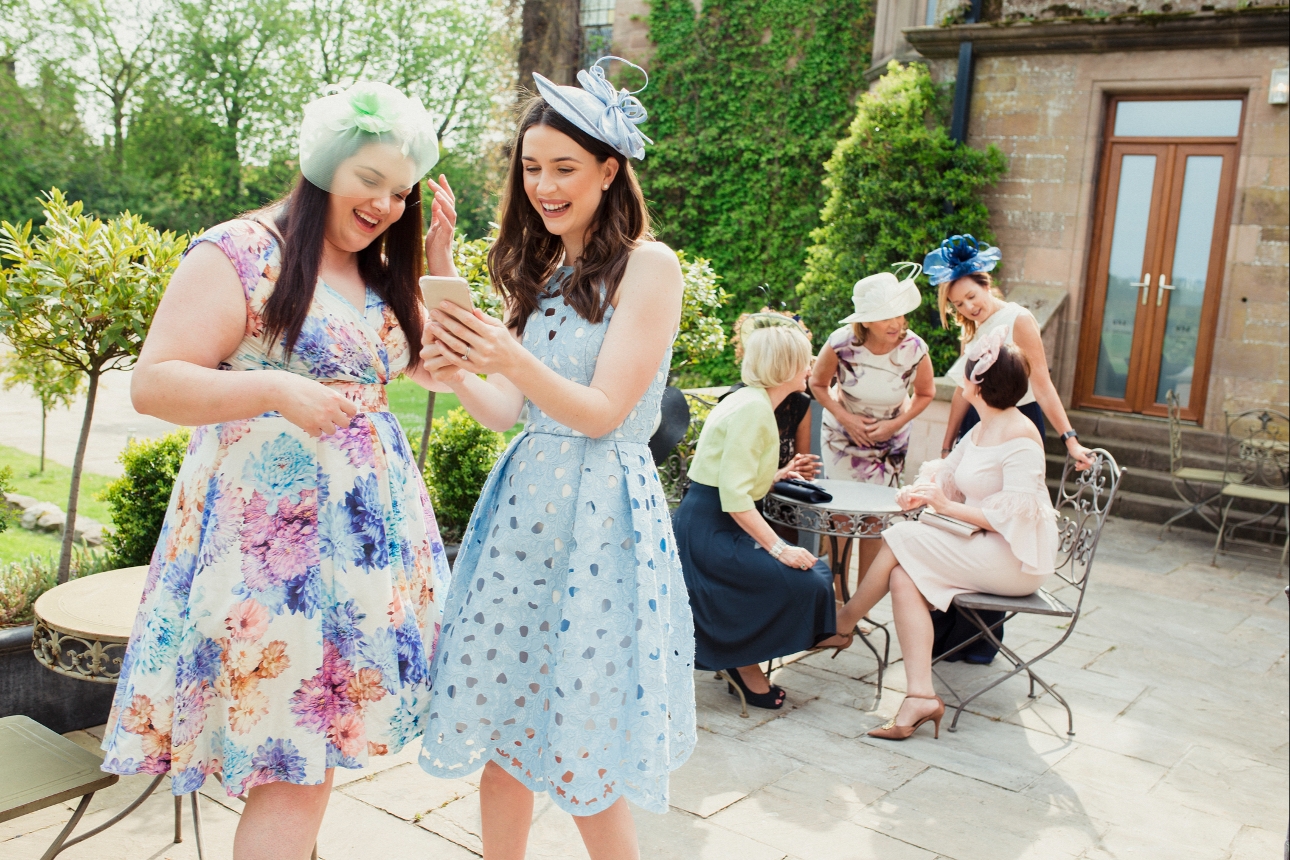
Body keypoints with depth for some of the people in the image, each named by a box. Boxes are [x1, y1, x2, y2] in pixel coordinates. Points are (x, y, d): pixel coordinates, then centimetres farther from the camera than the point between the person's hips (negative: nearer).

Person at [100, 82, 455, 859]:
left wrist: (440, 264, 5)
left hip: (365, 527, 7)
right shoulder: (239, 255, -7)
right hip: (272, 533, -7)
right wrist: (275, 389, -26)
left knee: (317, 749, 13)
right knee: (294, 764, -5)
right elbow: (152, 384, -12)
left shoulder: (382, 277, 14)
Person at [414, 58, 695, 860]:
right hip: (523, 501, 7)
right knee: (501, 720, 10)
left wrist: (510, 357, -27)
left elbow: (603, 411, -13)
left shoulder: (648, 265, -7)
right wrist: (459, 372, -10)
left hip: (602, 513, -6)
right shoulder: (541, 272, 13)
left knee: (580, 753, 1)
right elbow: (507, 411, 10)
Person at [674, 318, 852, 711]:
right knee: (804, 580, -19)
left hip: (720, 528, 10)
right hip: (709, 531, -10)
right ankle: (745, 663, 2)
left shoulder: (753, 402, 12)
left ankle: (743, 660, 12)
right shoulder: (753, 408, -18)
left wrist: (771, 477, 21)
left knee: (817, 571, 5)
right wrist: (778, 547, -25)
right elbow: (734, 496, -24)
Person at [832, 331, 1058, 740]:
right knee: (904, 576, -15)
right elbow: (948, 474, 16)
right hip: (987, 549, 8)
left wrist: (947, 506, -21)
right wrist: (921, 492, -6)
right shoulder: (982, 429, 12)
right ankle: (921, 696, -19)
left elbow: (1013, 515, -24)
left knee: (902, 540, -18)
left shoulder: (1019, 437, -17)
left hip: (1016, 557, -8)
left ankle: (843, 621, 4)